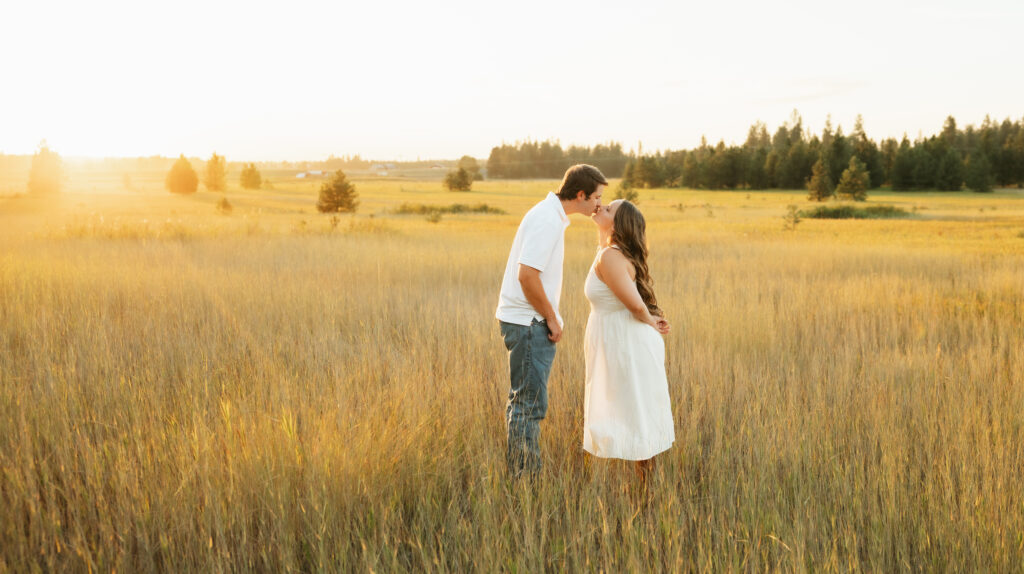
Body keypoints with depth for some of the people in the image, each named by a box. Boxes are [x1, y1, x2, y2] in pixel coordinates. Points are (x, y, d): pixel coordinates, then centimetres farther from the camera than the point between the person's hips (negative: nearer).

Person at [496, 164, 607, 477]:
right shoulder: (548, 220, -18)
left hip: (531, 322, 10)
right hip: (528, 322, -10)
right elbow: (526, 274, -25)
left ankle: (523, 474, 28)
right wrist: (552, 319, -15)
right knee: (530, 404, -4)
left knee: (524, 401, 17)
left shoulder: (552, 215, 13)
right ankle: (525, 477, 5)